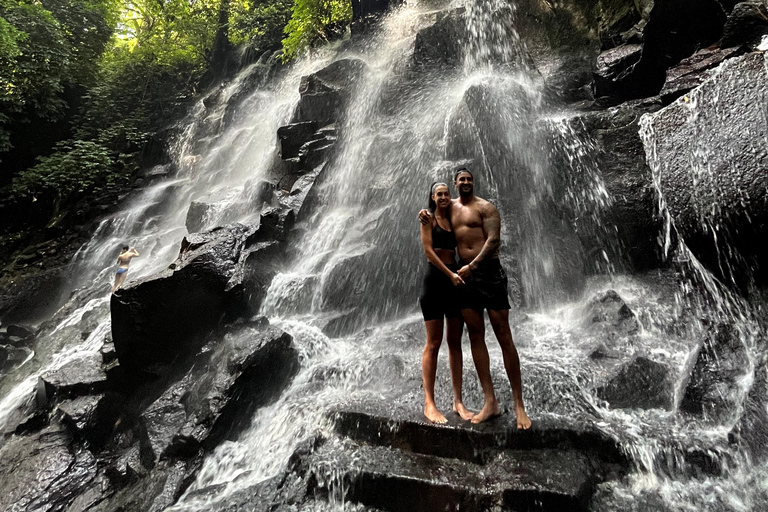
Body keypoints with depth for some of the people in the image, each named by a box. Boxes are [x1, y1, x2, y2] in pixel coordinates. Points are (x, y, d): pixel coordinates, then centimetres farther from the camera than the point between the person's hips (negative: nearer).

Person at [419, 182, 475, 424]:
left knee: (455, 342, 6)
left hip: (455, 279, 6)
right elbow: (428, 250, -9)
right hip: (435, 279, -6)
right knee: (434, 343, -5)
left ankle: (458, 401, 13)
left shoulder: (453, 220, 17)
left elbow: (456, 250, 17)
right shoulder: (428, 217, 1)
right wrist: (450, 274, -16)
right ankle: (429, 404, 2)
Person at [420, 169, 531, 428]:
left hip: (488, 270, -5)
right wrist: (426, 216, 11)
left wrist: (472, 266, -22)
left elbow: (494, 239, -11)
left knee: (504, 336, -3)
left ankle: (519, 405, 5)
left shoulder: (485, 207, 0)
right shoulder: (450, 207, 17)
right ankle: (490, 402, 12)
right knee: (475, 336, 4)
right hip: (464, 273, 5)